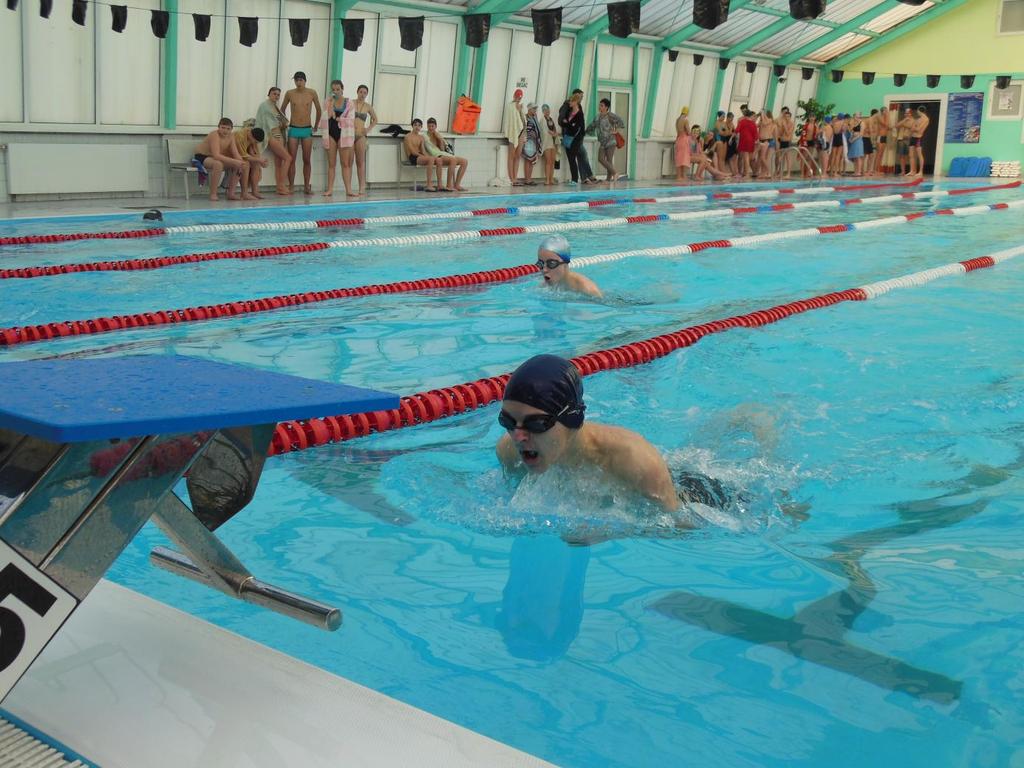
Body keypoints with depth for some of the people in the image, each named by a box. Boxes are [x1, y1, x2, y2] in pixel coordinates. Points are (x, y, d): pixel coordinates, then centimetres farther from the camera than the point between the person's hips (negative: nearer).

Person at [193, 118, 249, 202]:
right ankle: (213, 194, -30)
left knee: (236, 166, -5)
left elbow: (236, 154, -6)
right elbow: (216, 155, -37)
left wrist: (241, 163, -27)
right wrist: (234, 161, -43)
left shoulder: (230, 137, -3)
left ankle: (231, 193, 2)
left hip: (214, 158, 8)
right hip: (202, 157, -8)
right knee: (218, 164, -37)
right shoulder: (214, 135, -26)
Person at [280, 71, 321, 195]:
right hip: (293, 130, 0)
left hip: (307, 130, 0)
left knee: (307, 160, 3)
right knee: (292, 159, -2)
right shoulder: (289, 94, 0)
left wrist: (316, 125, 13)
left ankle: (306, 186, 8)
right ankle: (291, 186, 0)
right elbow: (282, 109, 14)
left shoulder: (312, 93, -1)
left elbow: (318, 109, 11)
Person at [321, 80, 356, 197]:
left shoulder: (349, 103, 3)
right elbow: (327, 116, -8)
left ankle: (348, 190, -5)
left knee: (346, 163, -3)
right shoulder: (328, 102, 6)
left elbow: (350, 120, -4)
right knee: (331, 164, 4)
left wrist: (338, 119, -7)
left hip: (344, 133, -1)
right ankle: (330, 189, 5)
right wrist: (331, 103, -12)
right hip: (331, 133, 1)